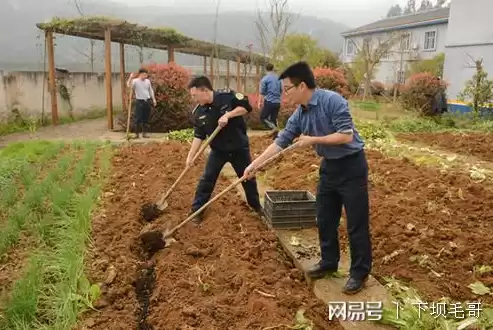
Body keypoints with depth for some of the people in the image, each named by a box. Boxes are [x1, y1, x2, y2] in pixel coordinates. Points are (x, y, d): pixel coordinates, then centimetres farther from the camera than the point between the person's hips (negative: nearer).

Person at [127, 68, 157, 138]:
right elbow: (128, 85, -23)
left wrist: (153, 99, 13)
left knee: (146, 118, 8)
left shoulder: (148, 81, 10)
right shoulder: (135, 81, -6)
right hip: (139, 102, -5)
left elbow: (151, 90, 18)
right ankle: (136, 133, 1)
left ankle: (144, 133, 17)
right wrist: (130, 78, -36)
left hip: (147, 101, 5)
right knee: (138, 118, -5)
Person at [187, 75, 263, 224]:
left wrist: (228, 115, -28)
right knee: (207, 179, 1)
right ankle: (196, 210, 14)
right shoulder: (198, 113, -8)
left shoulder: (227, 96, -20)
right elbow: (198, 136, -5)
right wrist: (191, 156, -13)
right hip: (218, 150, 3)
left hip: (239, 148, -2)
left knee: (248, 177, 13)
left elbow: (246, 106, -18)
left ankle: (256, 206, 34)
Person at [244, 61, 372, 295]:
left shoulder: (332, 101, -22)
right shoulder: (299, 115, 0)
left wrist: (313, 140, -21)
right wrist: (254, 164, 0)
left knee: (356, 224, 2)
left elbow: (346, 135, -24)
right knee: (325, 220, 15)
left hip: (351, 166, -8)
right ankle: (329, 262, 33)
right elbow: (280, 142, 3)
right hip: (328, 166, 8)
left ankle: (360, 273, 16)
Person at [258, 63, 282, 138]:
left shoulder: (265, 79, -6)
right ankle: (275, 136, 9)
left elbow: (262, 92, -6)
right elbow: (281, 90, 19)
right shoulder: (278, 78, 10)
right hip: (277, 102, 5)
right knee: (274, 119, 12)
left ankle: (273, 127, -16)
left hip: (269, 102, -5)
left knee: (263, 117, 6)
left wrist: (260, 102, 4)